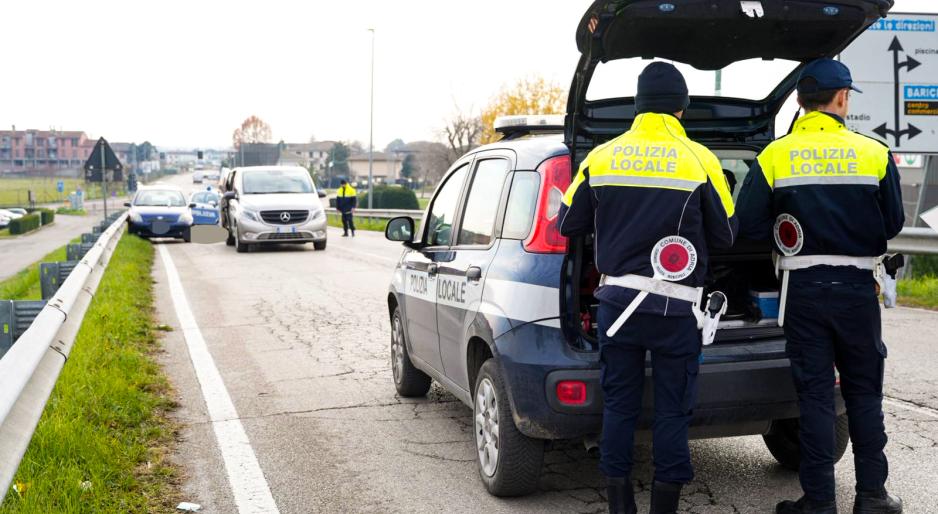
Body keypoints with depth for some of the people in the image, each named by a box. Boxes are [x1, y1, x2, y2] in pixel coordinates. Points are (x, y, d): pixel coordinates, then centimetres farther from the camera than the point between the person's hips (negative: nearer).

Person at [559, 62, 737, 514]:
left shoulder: (601, 157, 1)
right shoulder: (700, 160, -6)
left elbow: (569, 224, 8)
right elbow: (725, 234, 2)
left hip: (616, 300, 2)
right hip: (674, 307, -2)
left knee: (618, 404, 12)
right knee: (672, 409, 8)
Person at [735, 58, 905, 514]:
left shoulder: (775, 156, -6)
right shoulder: (874, 153, -4)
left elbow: (748, 224, -8)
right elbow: (893, 223, 2)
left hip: (804, 288, 0)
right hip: (857, 285, 1)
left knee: (814, 394, 6)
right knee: (864, 392, 13)